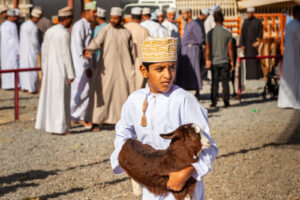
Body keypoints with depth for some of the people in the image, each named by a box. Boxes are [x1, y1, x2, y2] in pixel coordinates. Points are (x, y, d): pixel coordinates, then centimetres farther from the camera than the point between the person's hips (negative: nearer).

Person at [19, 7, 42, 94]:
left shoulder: (23, 25, 7)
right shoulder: (34, 27, -18)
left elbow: (21, 38, 12)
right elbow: (35, 41, -17)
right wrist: (39, 50, 1)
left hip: (23, 50, 8)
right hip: (31, 51, -8)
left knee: (24, 68, 16)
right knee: (32, 69, 0)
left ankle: (23, 87, 23)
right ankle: (31, 89, 3)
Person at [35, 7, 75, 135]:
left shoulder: (49, 31, 8)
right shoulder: (64, 34, -16)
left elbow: (44, 51, 13)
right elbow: (66, 55, -18)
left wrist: (44, 69, 20)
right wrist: (71, 74, -14)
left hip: (49, 70, 8)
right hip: (61, 71, -8)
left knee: (48, 96, 14)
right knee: (60, 98, -2)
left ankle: (46, 123, 20)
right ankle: (58, 127, 2)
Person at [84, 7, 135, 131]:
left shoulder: (126, 32, 9)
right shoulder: (105, 30, -2)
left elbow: (131, 50, 15)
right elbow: (96, 41, -19)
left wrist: (132, 69, 15)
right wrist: (89, 50, -40)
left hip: (123, 67, 3)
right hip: (107, 67, -3)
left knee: (124, 92, 1)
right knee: (103, 93, -5)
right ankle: (96, 122, -1)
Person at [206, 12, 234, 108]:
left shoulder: (210, 33, -2)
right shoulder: (227, 33, -5)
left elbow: (207, 48, 1)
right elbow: (230, 48, -2)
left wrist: (207, 60, 11)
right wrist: (231, 61, 6)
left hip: (214, 61, 1)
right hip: (225, 61, -1)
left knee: (214, 82, 6)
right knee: (225, 82, 3)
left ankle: (213, 102, 4)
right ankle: (226, 102, 3)